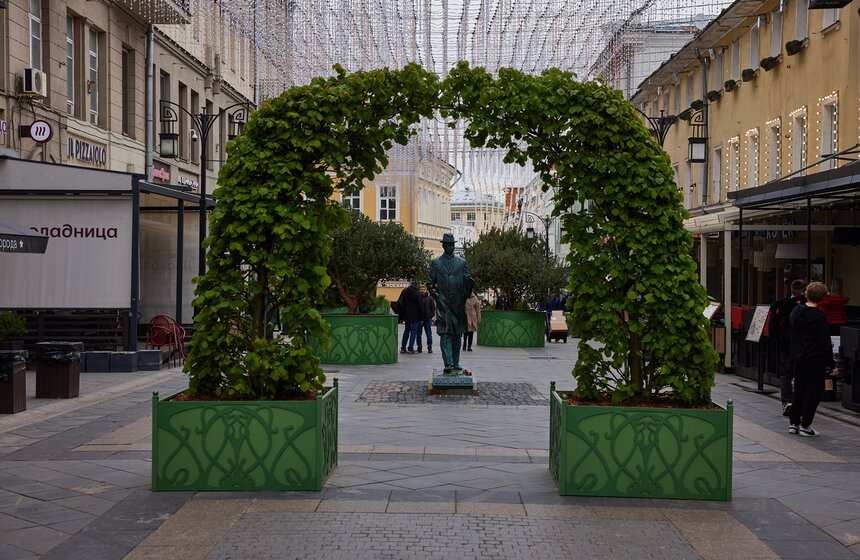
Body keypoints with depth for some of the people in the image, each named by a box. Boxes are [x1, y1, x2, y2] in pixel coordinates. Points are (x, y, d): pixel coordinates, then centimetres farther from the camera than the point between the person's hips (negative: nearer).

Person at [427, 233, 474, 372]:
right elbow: (430, 283, 8)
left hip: (458, 304, 2)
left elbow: (467, 281, 12)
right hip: (443, 304, -2)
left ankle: (455, 364, 14)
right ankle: (448, 364, -13)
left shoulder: (461, 262, 12)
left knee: (457, 335, 6)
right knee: (445, 335, -9)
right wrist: (436, 296, -2)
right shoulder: (435, 262, 9)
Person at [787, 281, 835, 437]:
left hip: (798, 358, 6)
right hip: (815, 360, -6)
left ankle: (793, 423, 19)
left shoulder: (795, 311, 3)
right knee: (813, 392, 3)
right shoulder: (819, 316, -16)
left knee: (799, 391, 16)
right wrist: (830, 363, -10)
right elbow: (825, 342, -15)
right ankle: (805, 425, 4)